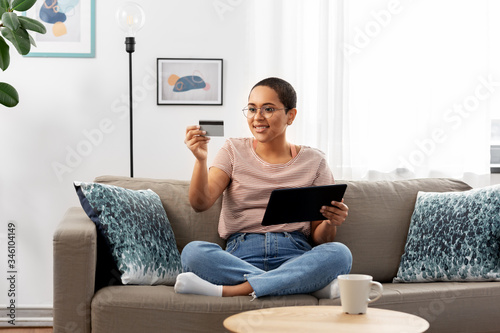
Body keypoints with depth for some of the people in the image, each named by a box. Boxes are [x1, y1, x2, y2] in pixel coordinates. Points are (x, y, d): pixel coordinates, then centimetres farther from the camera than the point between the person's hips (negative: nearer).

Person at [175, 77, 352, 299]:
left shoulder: (313, 161, 12)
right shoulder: (234, 151, 13)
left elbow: (318, 239, 9)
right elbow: (200, 203, -2)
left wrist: (330, 224, -13)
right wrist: (201, 160, -18)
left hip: (295, 258, 0)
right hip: (241, 257, 0)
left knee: (339, 254, -32)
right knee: (193, 252, -31)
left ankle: (227, 290, -30)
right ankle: (310, 284, -27)